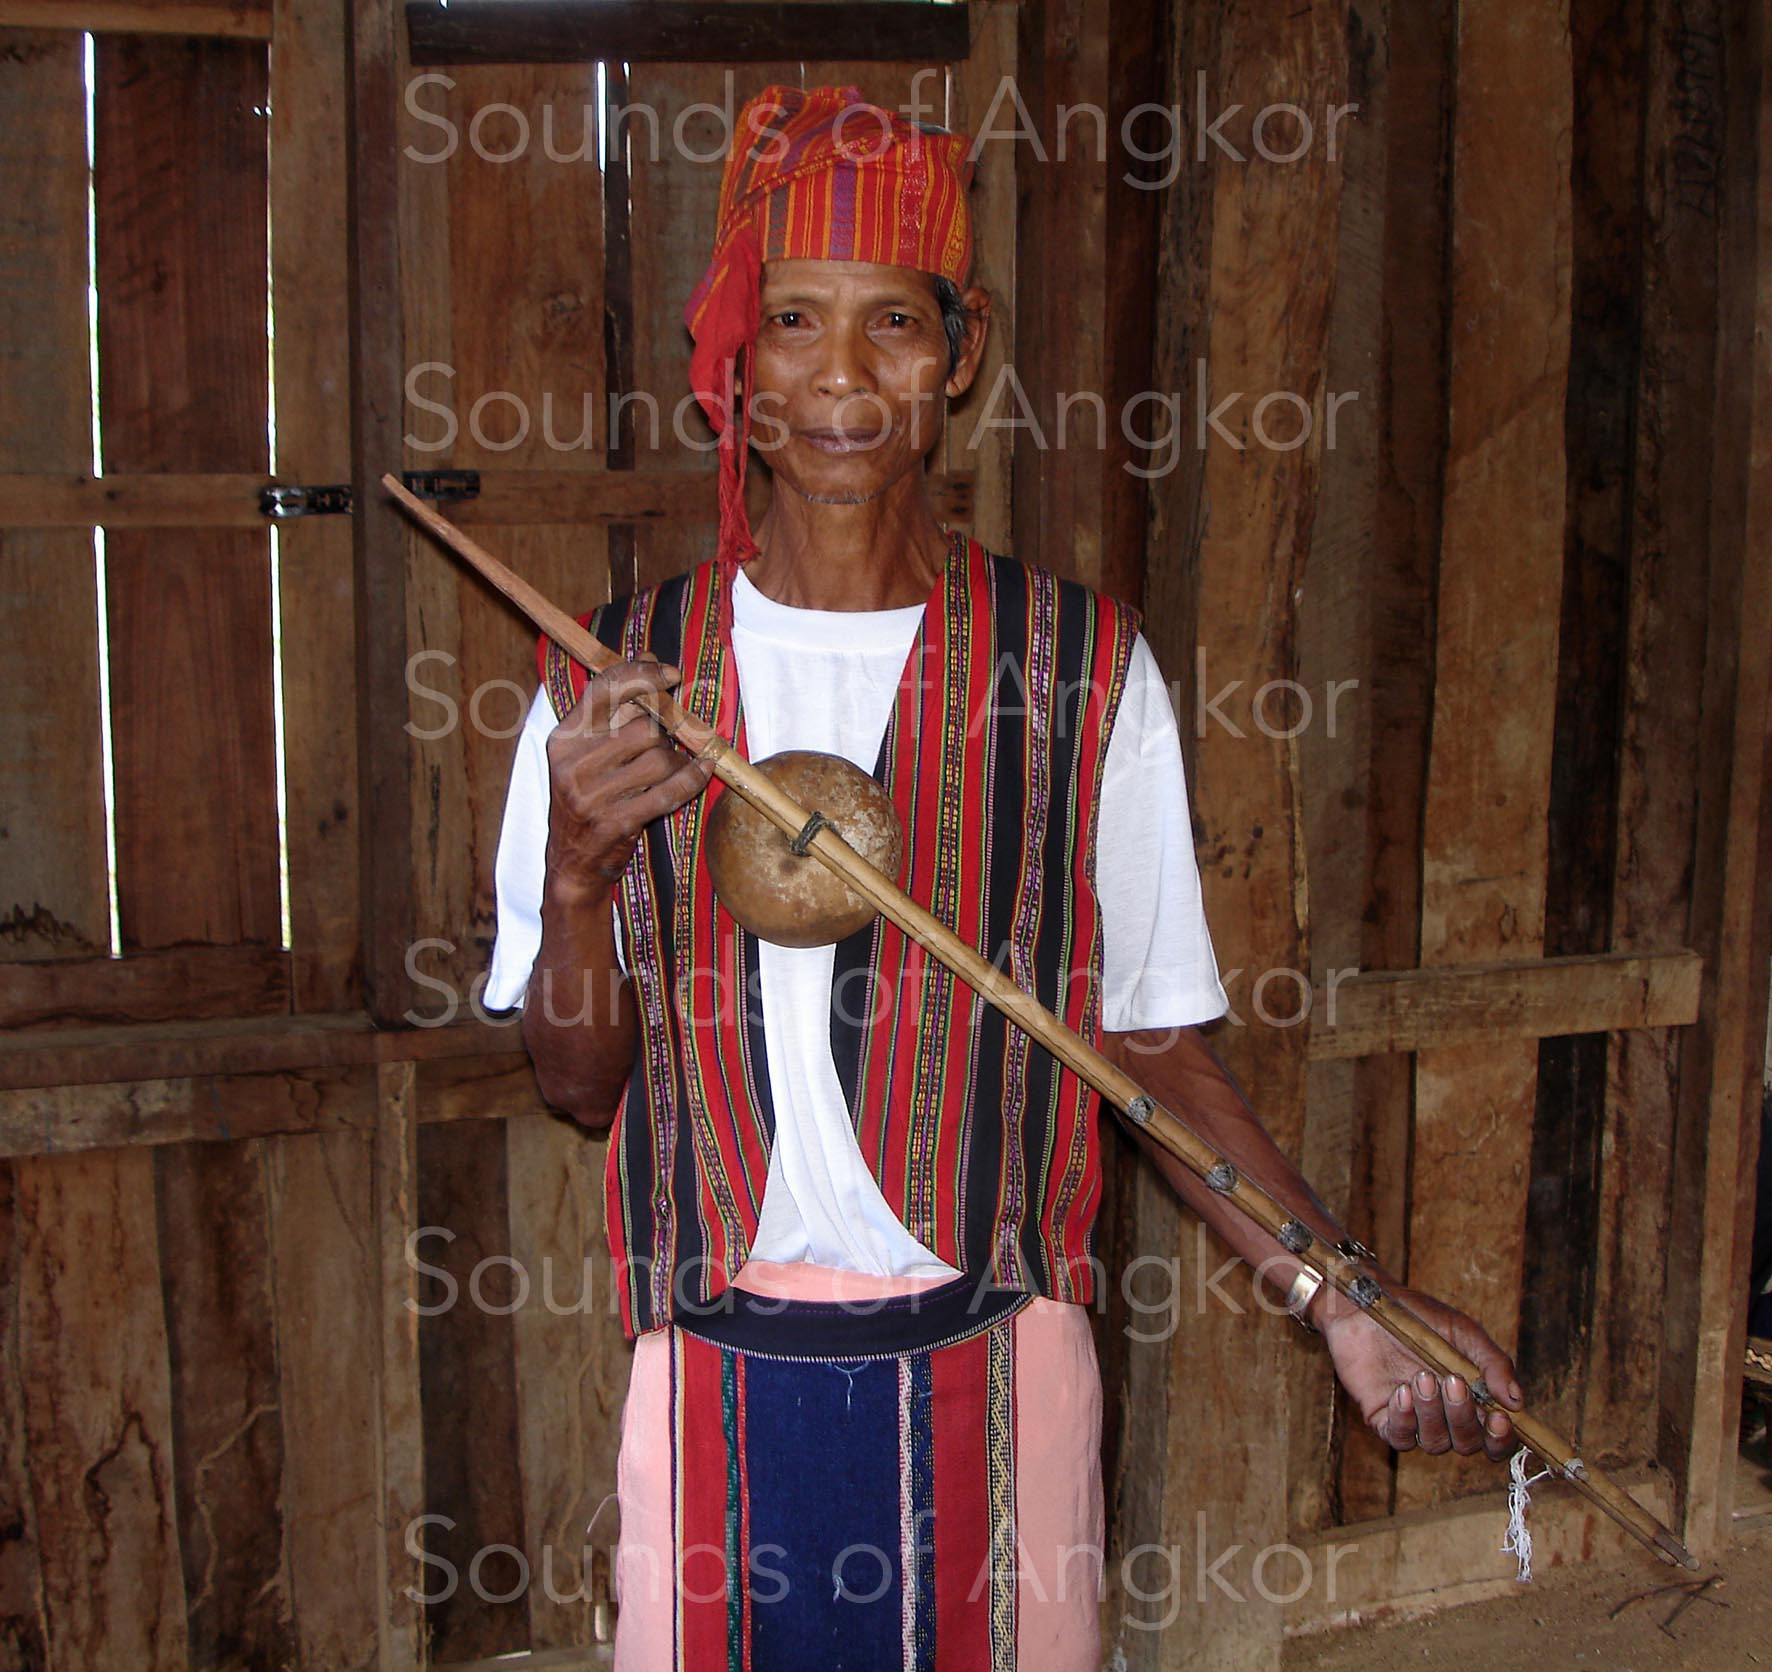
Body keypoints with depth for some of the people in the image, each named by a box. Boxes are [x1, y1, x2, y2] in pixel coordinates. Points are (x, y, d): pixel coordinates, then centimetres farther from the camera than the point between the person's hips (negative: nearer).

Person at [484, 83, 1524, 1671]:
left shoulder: (1087, 668, -5)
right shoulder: (612, 677, -1)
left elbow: (1160, 1044, -1)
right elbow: (580, 1080, 1)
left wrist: (1342, 1301, -12)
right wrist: (580, 871, -18)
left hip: (996, 1364, 0)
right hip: (720, 1374, 1)